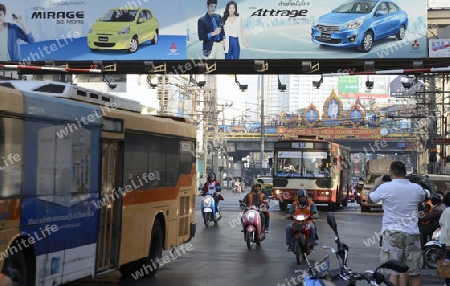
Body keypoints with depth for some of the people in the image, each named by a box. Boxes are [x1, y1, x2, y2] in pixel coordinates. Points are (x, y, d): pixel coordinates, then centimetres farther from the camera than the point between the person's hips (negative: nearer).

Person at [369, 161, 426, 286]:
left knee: (393, 272, -2)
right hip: (412, 233, 3)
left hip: (392, 233, -3)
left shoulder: (385, 188, -8)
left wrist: (377, 185, 24)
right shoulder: (417, 188, 2)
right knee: (415, 273, 10)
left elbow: (370, 199, 9)